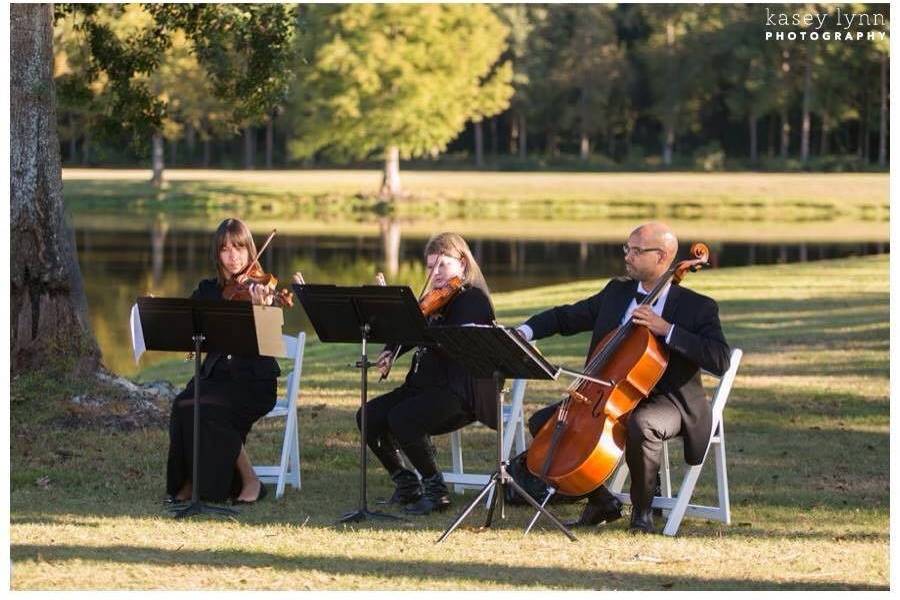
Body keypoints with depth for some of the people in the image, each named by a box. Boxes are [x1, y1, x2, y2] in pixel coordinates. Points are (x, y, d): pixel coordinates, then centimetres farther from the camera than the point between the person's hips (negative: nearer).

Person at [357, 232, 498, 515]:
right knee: (368, 416, -8)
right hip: (425, 384, 9)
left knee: (400, 418, -31)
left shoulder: (473, 298, -9)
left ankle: (436, 489, -15)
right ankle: (406, 483, 7)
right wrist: (391, 352, 2)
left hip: (460, 393, -9)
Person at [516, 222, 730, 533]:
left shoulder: (697, 307, -9)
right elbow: (568, 316, 16)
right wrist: (527, 330, -4)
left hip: (668, 401, -7)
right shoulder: (616, 292, 9)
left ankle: (642, 508, -14)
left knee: (640, 425, -41)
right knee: (543, 422, -5)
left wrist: (667, 330, -28)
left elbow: (721, 361, -21)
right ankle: (602, 501, 6)